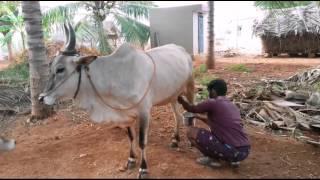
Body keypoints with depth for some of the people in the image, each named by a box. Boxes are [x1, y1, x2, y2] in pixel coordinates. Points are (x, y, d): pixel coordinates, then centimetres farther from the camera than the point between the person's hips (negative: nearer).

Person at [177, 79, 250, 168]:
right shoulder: (233, 106, 17)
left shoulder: (213, 103, -6)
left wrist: (181, 100, 28)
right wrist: (199, 117, 39)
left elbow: (192, 109, 10)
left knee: (191, 132, -2)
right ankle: (233, 159, 19)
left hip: (231, 151, -8)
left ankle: (213, 159, 7)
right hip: (245, 151, 8)